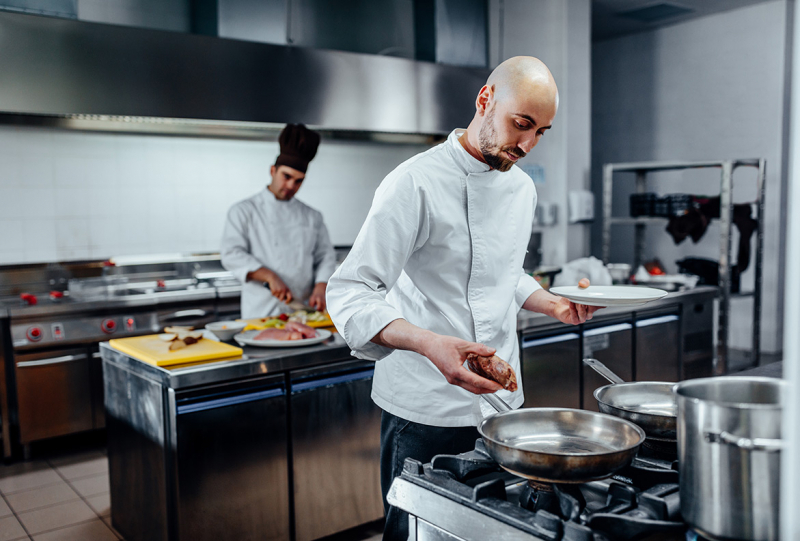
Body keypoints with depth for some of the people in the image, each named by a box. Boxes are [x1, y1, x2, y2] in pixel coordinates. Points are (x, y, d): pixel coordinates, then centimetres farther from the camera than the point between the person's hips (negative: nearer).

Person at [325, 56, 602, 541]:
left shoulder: (522, 187, 9)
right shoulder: (416, 183, -17)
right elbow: (350, 294, -21)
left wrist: (552, 304, 6)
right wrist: (430, 343, -36)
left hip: (503, 402, 7)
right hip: (427, 414, -7)